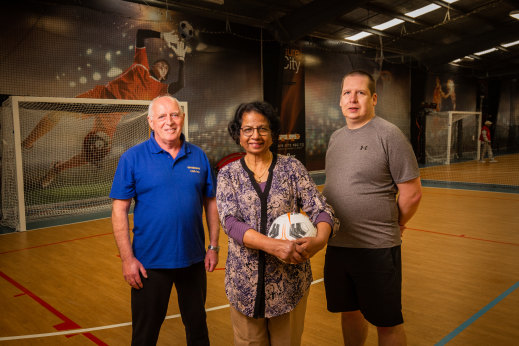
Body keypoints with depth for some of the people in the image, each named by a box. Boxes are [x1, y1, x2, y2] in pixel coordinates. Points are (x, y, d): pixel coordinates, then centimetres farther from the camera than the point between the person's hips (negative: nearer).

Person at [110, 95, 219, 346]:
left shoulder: (199, 157, 1)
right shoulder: (133, 158, -8)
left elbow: (211, 203, 6)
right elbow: (119, 210, -8)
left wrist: (214, 246, 3)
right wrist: (127, 259, -12)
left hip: (193, 259, 3)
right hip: (150, 263, -2)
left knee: (197, 325, 21)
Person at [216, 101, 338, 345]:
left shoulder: (292, 167, 1)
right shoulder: (228, 174, 1)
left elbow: (321, 209, -6)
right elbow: (230, 222, -13)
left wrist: (319, 239, -29)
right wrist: (273, 245, -28)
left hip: (290, 278, 0)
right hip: (245, 280, 0)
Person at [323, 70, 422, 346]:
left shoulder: (388, 134, -11)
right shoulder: (335, 137, 11)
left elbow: (412, 193, -10)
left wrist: (394, 226, 1)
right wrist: (330, 227, 12)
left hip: (376, 249, -6)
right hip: (336, 245, 6)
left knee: (387, 323, 7)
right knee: (349, 312, 20)